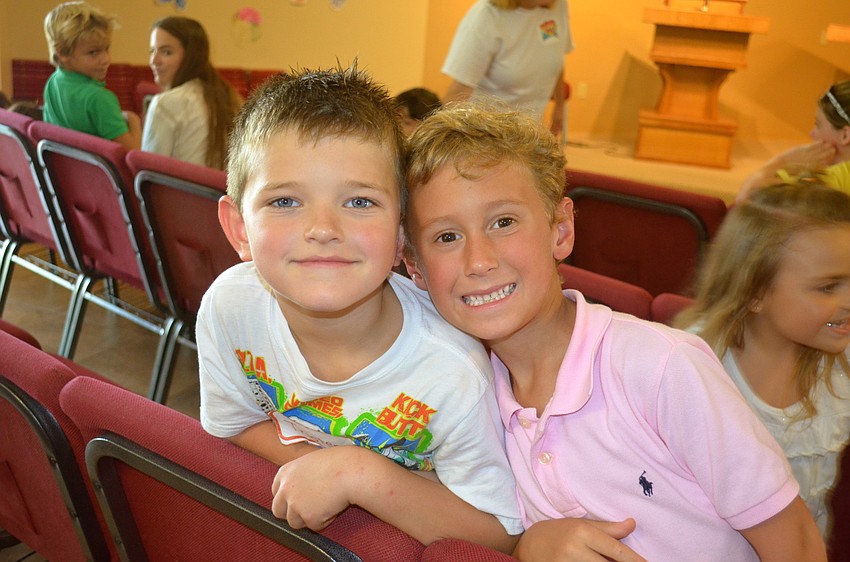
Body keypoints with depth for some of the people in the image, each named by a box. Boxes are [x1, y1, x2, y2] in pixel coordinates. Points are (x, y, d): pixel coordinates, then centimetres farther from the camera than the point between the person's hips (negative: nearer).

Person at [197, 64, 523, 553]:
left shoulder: (452, 370, -29)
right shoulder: (229, 306, -20)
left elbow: (501, 536, -18)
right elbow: (235, 425, -1)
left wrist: (358, 474, -30)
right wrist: (310, 466, -20)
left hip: (411, 538, -1)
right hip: (291, 514, 2)